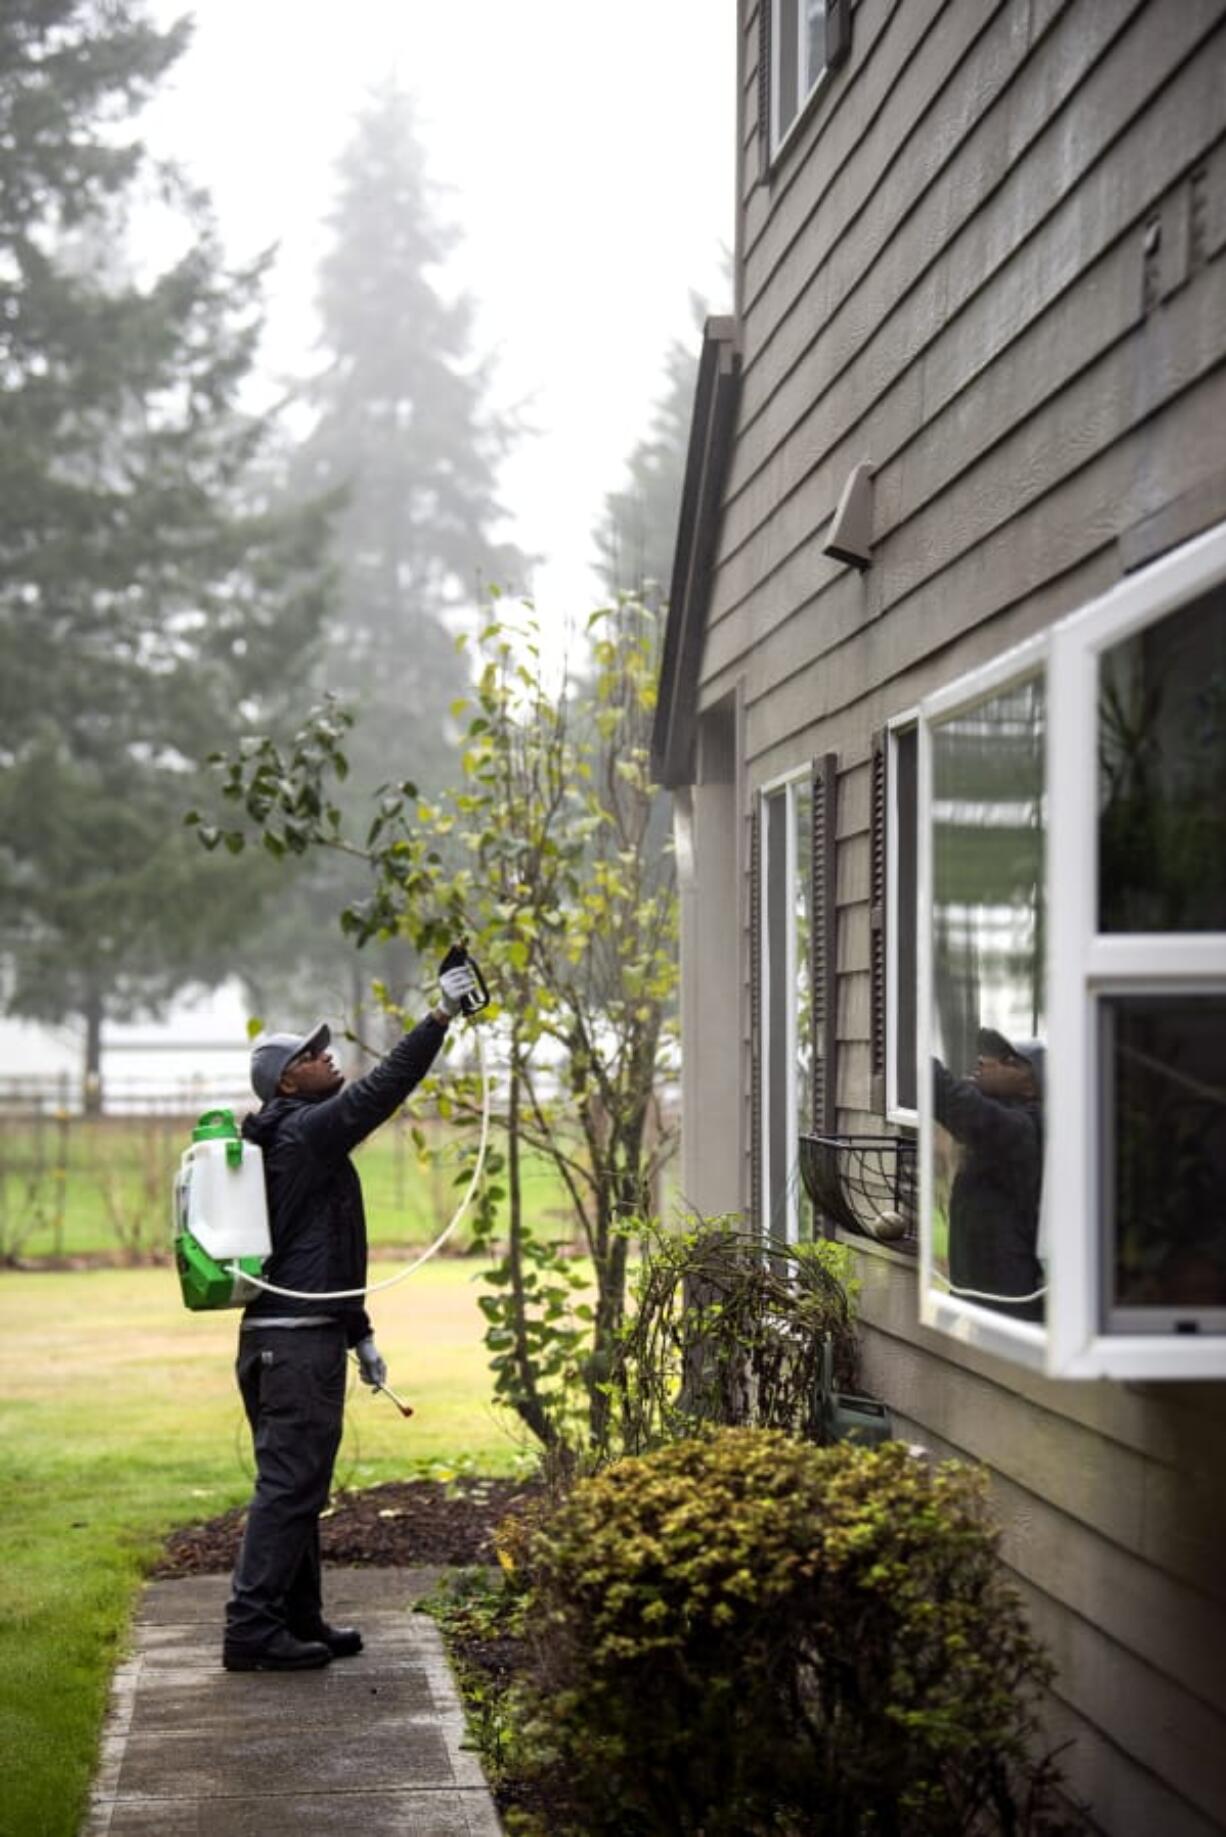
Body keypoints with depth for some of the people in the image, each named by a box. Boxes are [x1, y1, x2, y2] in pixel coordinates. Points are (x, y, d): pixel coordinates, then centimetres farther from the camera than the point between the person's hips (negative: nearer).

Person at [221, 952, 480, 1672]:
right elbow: (382, 1088, -20)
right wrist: (441, 1016, -17)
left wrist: (359, 1333, 27)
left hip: (282, 1334, 11)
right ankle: (252, 1629, -10)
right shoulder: (307, 1132, -10)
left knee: (297, 1484, 14)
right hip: (298, 1340, -11)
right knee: (290, 1483, -10)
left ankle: (299, 1620, 21)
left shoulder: (296, 1142, 21)